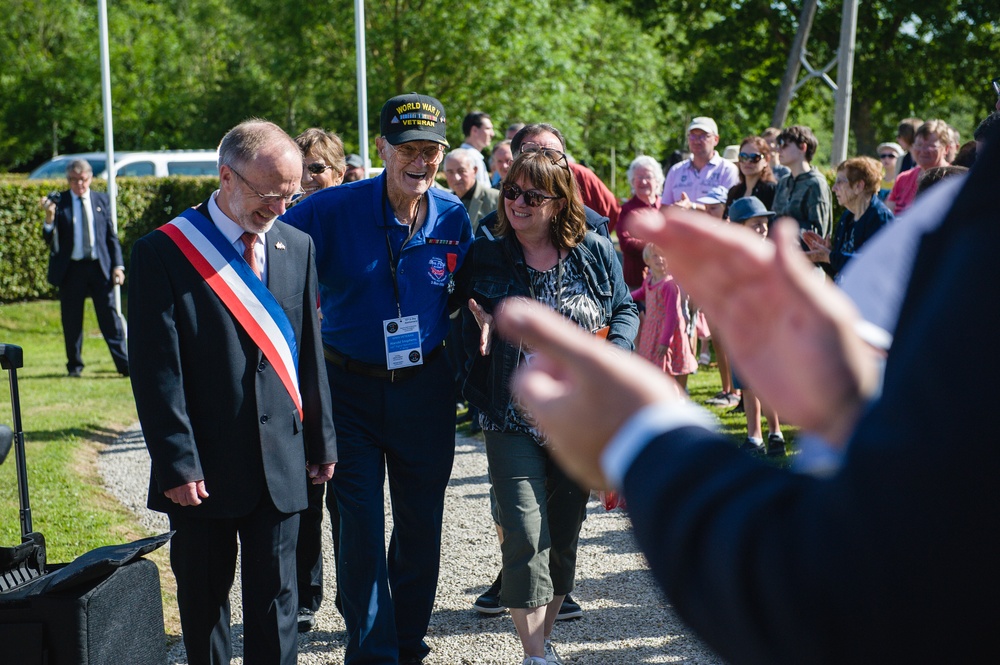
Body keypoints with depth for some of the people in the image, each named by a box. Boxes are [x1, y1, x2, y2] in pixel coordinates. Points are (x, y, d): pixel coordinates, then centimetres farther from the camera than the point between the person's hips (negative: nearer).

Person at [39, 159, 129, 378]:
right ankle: (74, 365, 18)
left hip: (100, 267, 1)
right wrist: (49, 217, -20)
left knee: (110, 317, -1)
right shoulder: (58, 201, 3)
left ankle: (125, 365, 0)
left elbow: (111, 236, 11)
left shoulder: (102, 200, 8)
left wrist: (118, 265, 2)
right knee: (71, 320, 5)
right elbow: (49, 239, -1)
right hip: (71, 268, 0)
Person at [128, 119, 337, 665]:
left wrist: (320, 441, 10)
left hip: (280, 462, 3)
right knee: (203, 599, 11)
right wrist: (176, 463, -13)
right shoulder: (163, 252, -8)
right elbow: (157, 371, -10)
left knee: (275, 599, 8)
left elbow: (309, 352, 11)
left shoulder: (297, 248, 7)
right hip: (201, 469, -3)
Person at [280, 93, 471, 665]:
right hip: (352, 387, -2)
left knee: (421, 525, 11)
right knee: (361, 528, -1)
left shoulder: (455, 218, -2)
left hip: (425, 387, 3)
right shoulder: (331, 210, -12)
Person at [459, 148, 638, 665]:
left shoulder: (595, 252, 1)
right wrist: (479, 321, -13)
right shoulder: (484, 257, 0)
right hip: (513, 423, -2)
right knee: (526, 538, -10)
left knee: (563, 536, 13)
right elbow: (466, 332, 9)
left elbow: (625, 310, 9)